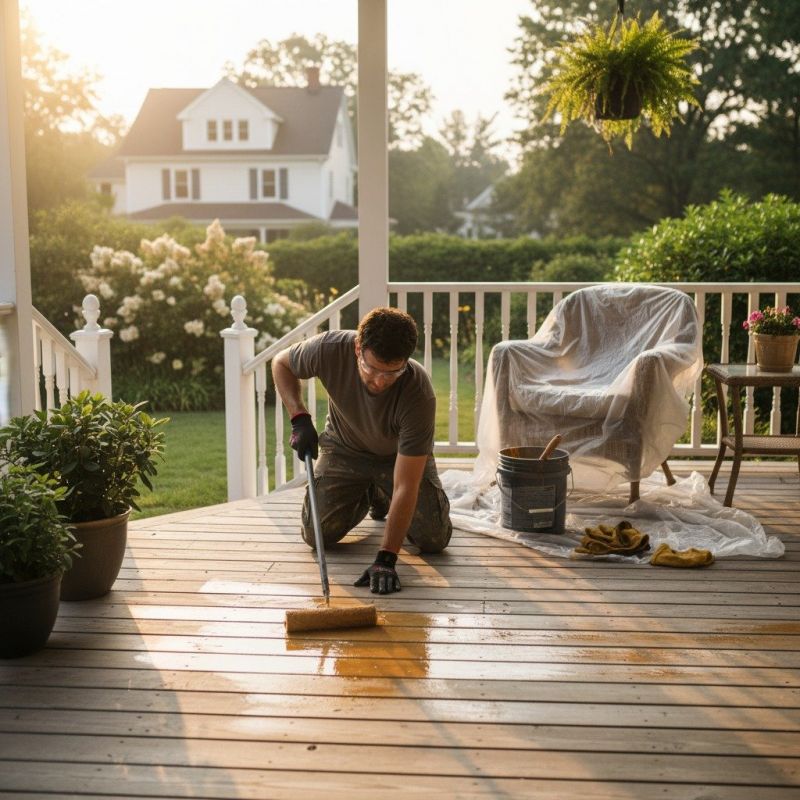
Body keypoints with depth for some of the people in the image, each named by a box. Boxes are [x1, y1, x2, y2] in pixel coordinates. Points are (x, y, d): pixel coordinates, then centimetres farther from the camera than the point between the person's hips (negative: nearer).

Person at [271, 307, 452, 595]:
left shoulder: (419, 394, -38)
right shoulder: (330, 349, -34)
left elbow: (405, 487, -37)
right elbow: (281, 363, -8)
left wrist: (386, 558, -41)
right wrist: (299, 418, -24)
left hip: (399, 455, -1)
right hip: (345, 448, 2)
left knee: (434, 539, -14)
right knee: (317, 534, -12)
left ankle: (382, 495, 18)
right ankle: (368, 497, 20)